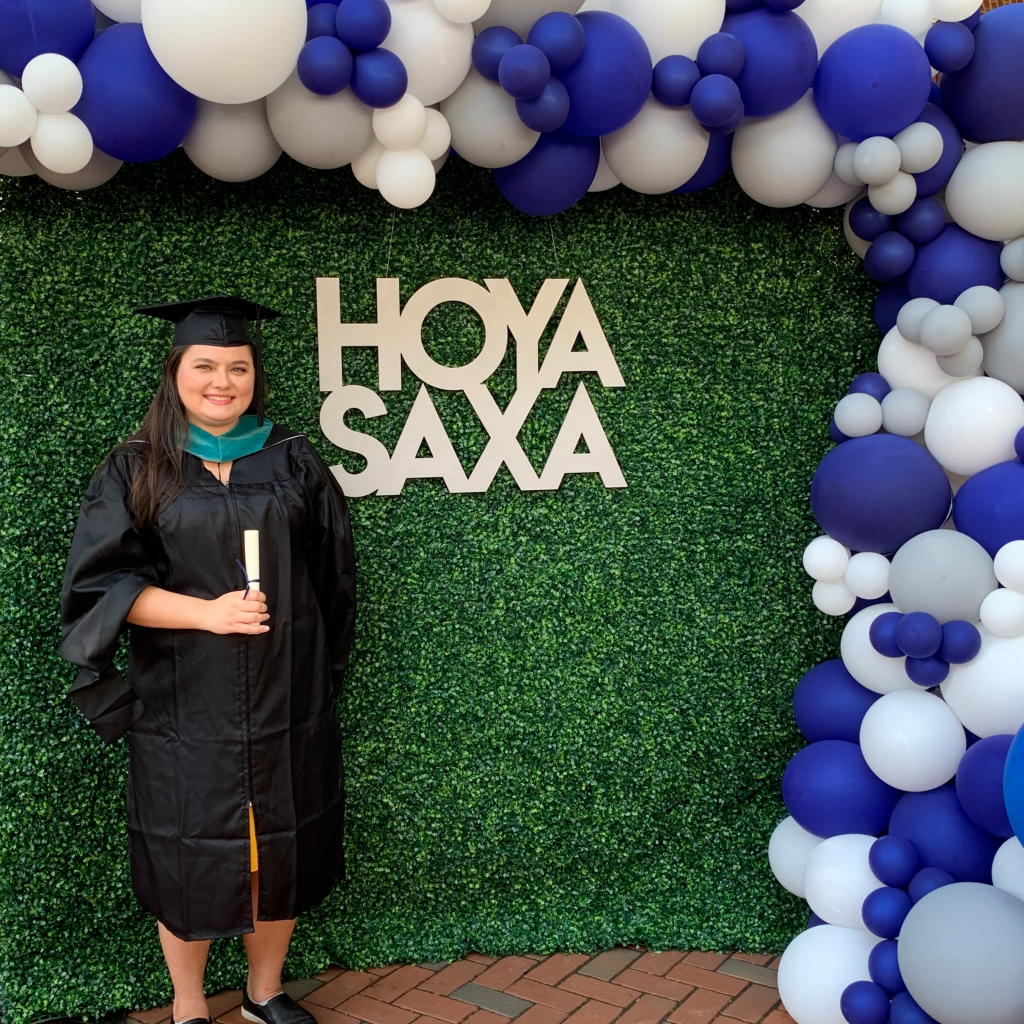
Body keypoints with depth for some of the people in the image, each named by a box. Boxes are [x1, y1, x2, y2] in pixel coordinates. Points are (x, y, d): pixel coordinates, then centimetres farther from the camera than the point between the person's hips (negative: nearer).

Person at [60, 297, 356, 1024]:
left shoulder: (294, 463, 3)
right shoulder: (136, 471, -1)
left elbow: (333, 577, 9)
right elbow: (97, 583, -8)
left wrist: (324, 669, 5)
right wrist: (207, 613, -18)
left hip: (286, 703, 2)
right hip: (183, 704, -2)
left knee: (284, 848, 11)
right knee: (190, 856, 8)